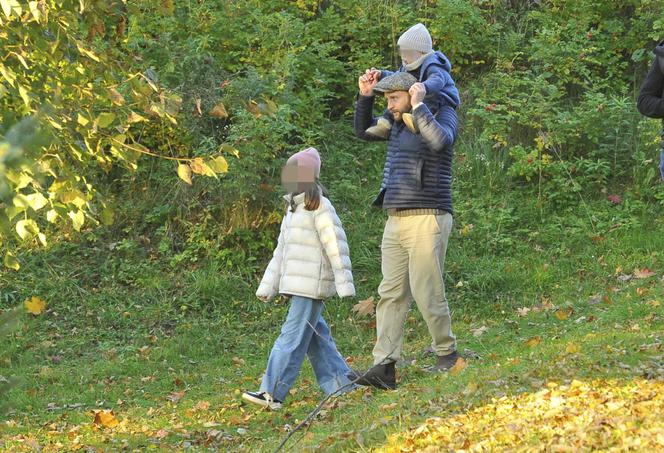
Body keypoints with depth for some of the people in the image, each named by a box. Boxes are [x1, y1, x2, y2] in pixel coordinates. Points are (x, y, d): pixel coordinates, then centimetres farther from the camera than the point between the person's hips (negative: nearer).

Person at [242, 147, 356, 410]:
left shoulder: (320, 207, -9)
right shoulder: (293, 209, 20)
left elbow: (336, 247, -14)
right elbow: (281, 251, 23)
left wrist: (345, 284, -17)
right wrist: (267, 286, 21)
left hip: (311, 287, -9)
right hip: (296, 286, 9)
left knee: (293, 337, -10)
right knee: (315, 337, 10)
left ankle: (272, 393, -13)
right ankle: (340, 385, 16)